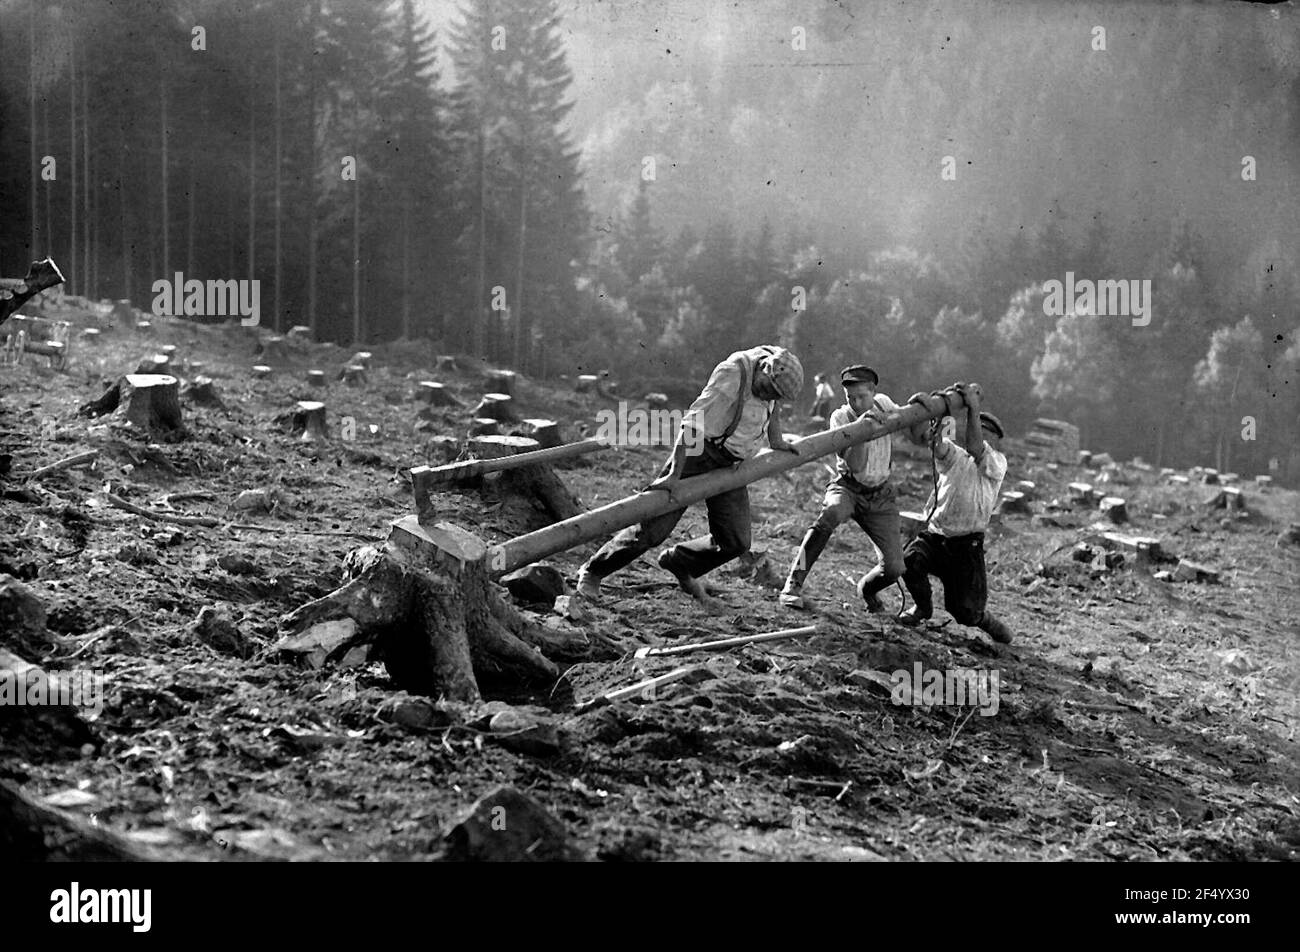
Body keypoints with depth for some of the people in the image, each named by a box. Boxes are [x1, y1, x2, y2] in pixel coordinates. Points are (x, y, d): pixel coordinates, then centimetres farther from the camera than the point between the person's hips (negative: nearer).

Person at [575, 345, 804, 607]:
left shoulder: (775, 364, -3)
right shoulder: (731, 373, -25)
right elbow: (693, 421, -29)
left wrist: (776, 440, 18)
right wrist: (675, 474, -33)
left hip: (729, 465, 7)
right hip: (697, 455, -7)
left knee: (735, 542, 0)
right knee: (652, 530, -9)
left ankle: (679, 562, 26)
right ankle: (592, 572, 9)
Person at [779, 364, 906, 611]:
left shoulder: (882, 403, -4)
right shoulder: (840, 417, -15)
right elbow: (855, 465, -25)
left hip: (880, 494, 3)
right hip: (847, 487, -3)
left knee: (893, 568, -9)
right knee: (830, 514, -40)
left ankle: (867, 589, 29)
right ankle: (793, 586, -38)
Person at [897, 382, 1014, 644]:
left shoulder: (997, 463, 2)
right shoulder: (954, 457, 11)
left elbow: (974, 448, -19)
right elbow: (936, 443, -11)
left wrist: (973, 408, -27)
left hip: (967, 545, -3)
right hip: (934, 535, 3)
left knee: (965, 612, -7)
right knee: (910, 559, -28)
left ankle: (984, 619, 32)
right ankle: (922, 606, 3)